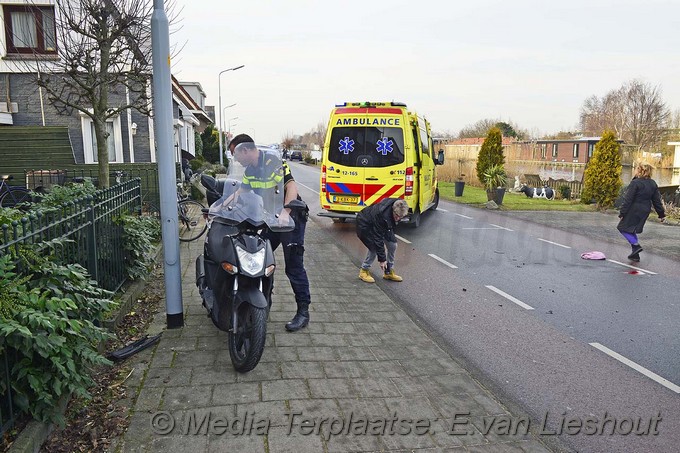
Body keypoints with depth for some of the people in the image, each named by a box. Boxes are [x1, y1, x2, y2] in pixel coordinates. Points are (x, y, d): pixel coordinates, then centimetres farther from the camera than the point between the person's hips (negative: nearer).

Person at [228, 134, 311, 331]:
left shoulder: (272, 161, -18)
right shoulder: (250, 170, 8)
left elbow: (291, 186, -29)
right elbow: (240, 192, 16)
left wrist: (285, 211, -43)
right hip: (270, 218, 8)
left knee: (294, 266, -6)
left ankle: (303, 311, 3)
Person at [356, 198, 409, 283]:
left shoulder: (399, 207, -23)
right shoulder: (382, 215, -42)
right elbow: (378, 239, -35)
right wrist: (382, 259, -30)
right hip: (365, 224, -7)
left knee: (392, 245, -4)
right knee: (374, 248, -20)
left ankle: (389, 272, 11)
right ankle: (364, 271, 2)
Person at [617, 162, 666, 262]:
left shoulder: (635, 183, -14)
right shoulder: (653, 184, 9)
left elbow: (628, 200, -15)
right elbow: (657, 200, 13)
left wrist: (622, 213, -12)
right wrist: (661, 214, 19)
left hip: (634, 210, -8)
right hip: (645, 211, 8)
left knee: (623, 227, 5)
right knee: (632, 230, 15)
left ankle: (636, 245, -11)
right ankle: (635, 254, 15)